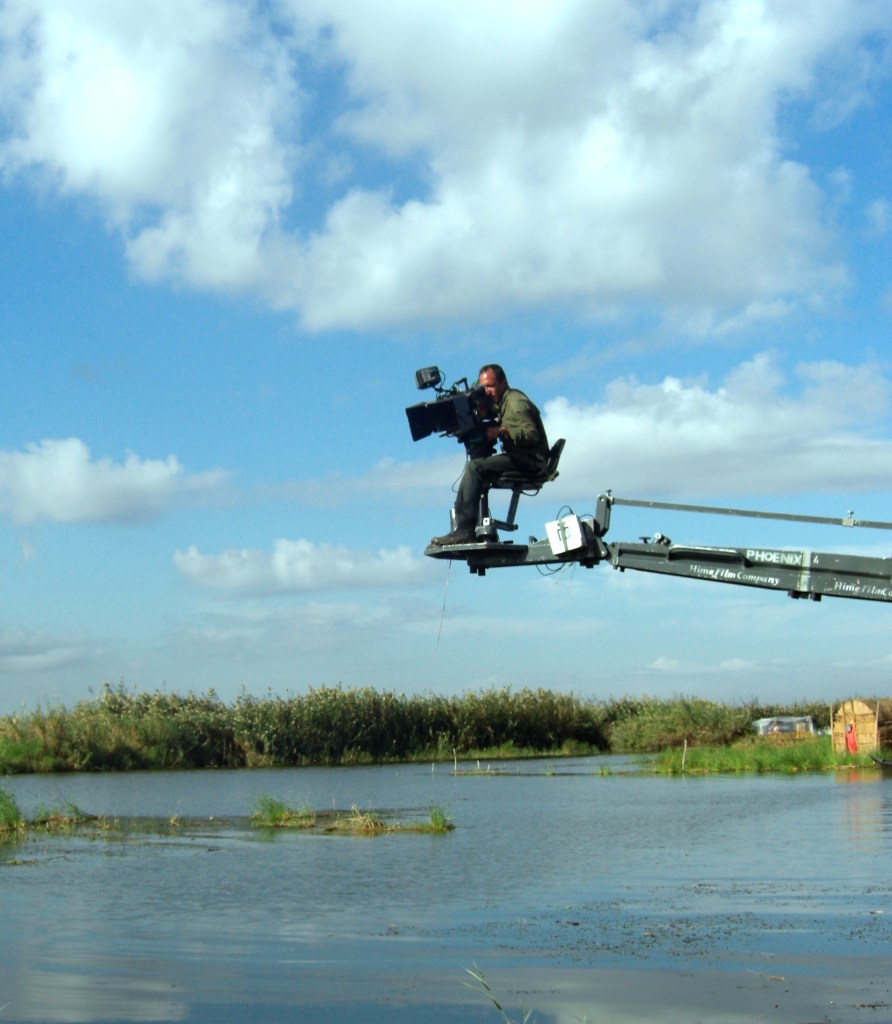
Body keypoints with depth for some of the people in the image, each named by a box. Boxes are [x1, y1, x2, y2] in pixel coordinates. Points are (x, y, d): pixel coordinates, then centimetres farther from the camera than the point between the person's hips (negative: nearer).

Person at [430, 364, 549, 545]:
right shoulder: (502, 402, 20)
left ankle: (463, 530, -28)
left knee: (474, 467, -21)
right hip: (519, 459, 11)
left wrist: (501, 431, -27)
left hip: (531, 461, -11)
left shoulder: (516, 402, -12)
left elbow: (531, 435, -23)